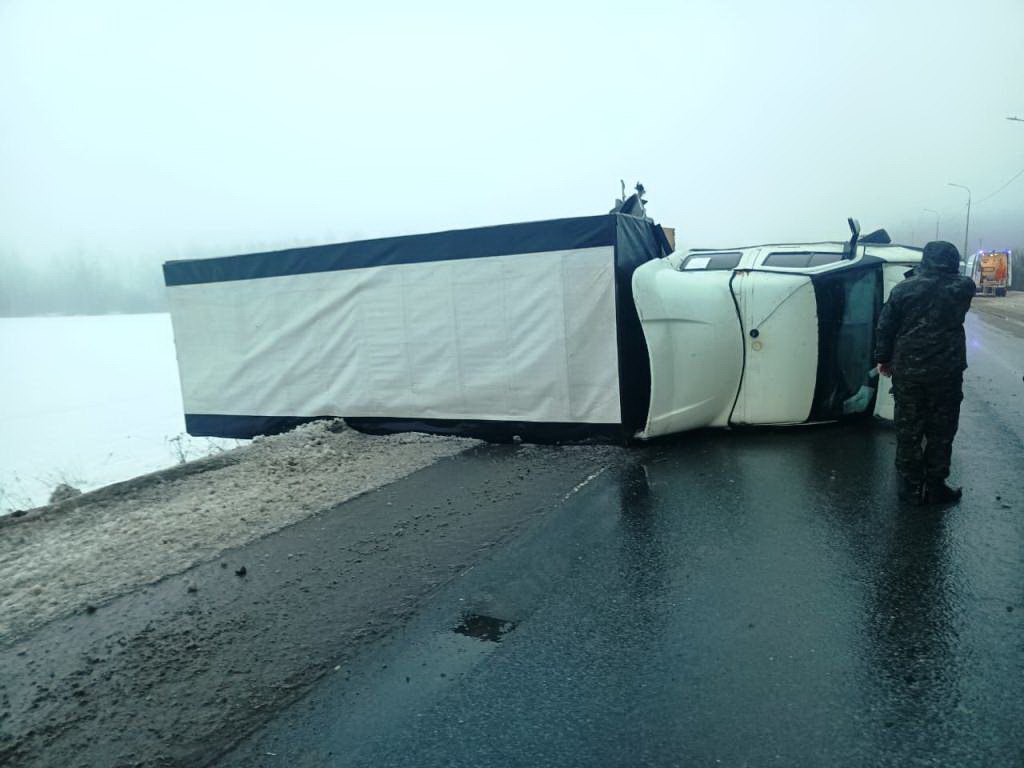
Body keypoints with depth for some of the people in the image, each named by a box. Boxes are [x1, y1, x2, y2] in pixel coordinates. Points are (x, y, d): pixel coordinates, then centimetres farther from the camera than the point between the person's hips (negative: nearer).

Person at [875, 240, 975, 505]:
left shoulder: (904, 289, -5)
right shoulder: (963, 288, -5)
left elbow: (885, 328, -1)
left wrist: (883, 358, 11)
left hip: (907, 372, 0)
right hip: (946, 373, 0)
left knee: (908, 431, 9)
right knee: (941, 431, 11)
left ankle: (911, 488, 17)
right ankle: (934, 488, 19)